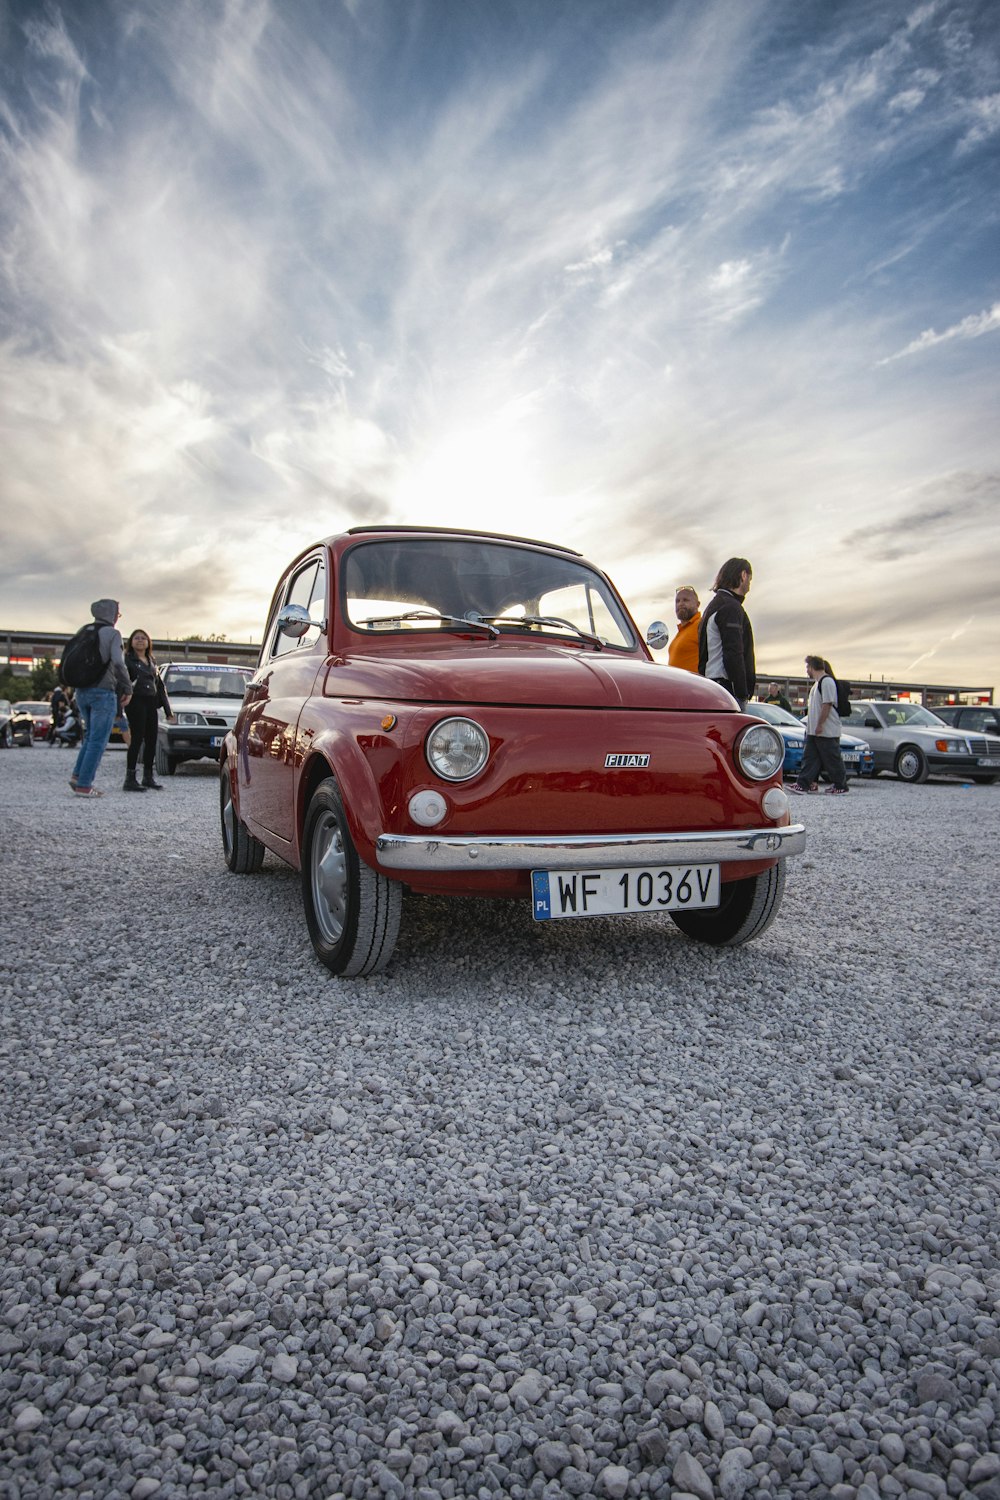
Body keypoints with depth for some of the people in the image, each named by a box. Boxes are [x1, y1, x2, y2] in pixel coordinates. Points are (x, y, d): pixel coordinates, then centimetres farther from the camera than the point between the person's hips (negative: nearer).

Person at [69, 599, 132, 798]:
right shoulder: (112, 634, -7)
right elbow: (118, 662, -20)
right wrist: (128, 688, -10)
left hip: (82, 692, 7)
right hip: (103, 692, -7)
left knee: (91, 736, 20)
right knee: (98, 740, -2)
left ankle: (78, 776, 10)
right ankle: (84, 785, -4)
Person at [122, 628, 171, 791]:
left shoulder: (151, 661, 20)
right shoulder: (127, 660, -1)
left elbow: (159, 685, 24)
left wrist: (167, 707, 19)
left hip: (150, 703, 7)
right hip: (136, 702, -7)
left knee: (151, 740, 6)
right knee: (137, 739, -10)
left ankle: (148, 777, 16)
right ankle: (130, 779, -8)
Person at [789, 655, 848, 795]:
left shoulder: (827, 681, -15)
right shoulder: (817, 683, 17)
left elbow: (827, 705, -20)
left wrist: (820, 725, -21)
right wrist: (810, 725, 19)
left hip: (827, 731, -10)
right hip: (814, 731, 10)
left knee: (832, 759, -1)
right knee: (810, 758, 6)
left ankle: (841, 786, 8)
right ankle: (803, 784, 5)